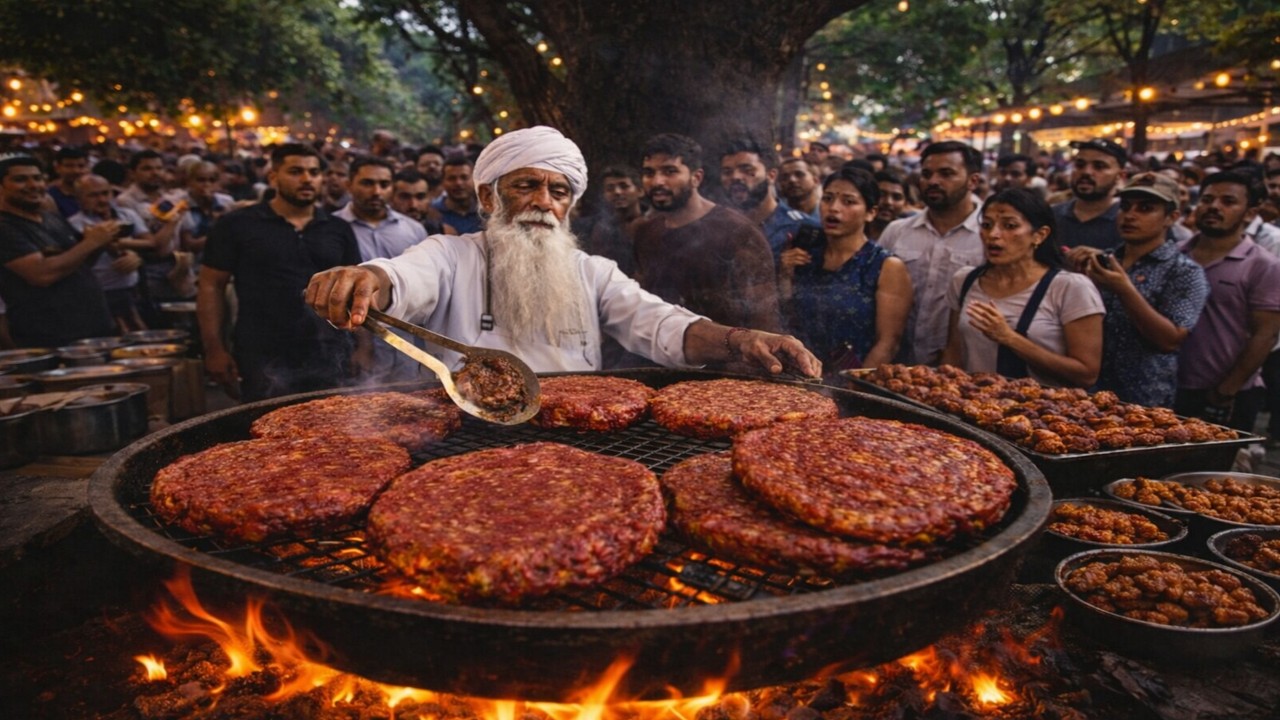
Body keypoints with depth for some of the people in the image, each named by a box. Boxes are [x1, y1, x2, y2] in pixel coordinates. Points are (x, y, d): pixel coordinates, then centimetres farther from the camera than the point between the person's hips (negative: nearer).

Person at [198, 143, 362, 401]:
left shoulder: (338, 230, 9)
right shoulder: (237, 225, 0)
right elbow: (211, 286, 2)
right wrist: (215, 350, -4)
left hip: (330, 358, 3)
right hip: (264, 361, -2)